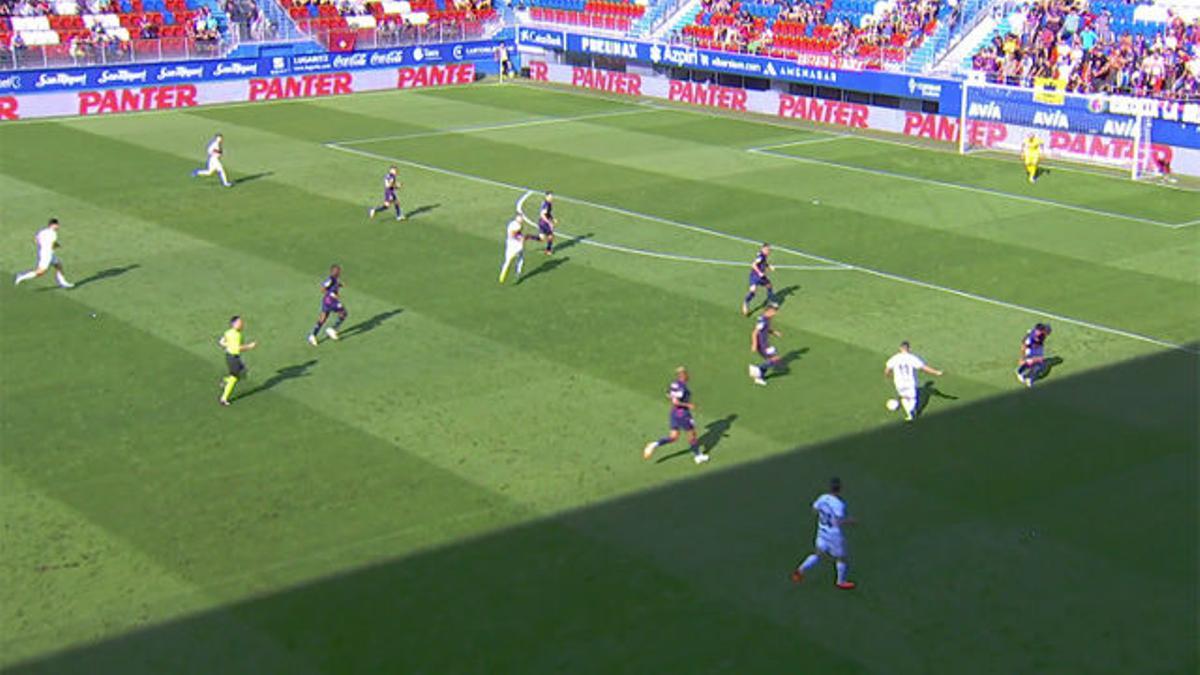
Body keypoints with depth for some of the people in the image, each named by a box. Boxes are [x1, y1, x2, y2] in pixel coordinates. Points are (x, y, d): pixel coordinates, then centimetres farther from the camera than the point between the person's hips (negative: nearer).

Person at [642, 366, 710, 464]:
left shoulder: (675, 383, 4)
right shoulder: (682, 387, -24)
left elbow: (668, 395, 17)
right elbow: (675, 402, -30)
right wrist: (688, 405, -20)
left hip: (674, 412, 8)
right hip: (682, 414, -8)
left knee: (674, 437, 13)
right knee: (692, 434, 12)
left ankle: (655, 445, -5)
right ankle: (698, 456, 28)